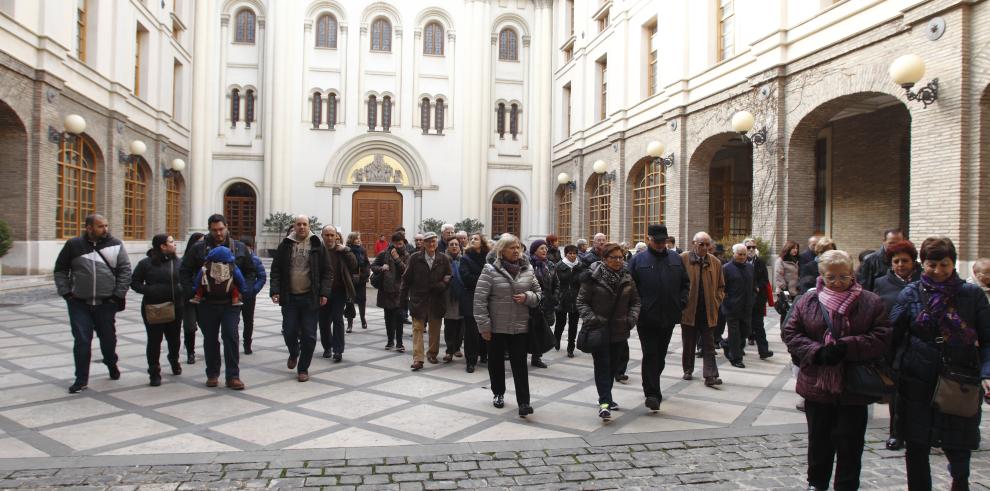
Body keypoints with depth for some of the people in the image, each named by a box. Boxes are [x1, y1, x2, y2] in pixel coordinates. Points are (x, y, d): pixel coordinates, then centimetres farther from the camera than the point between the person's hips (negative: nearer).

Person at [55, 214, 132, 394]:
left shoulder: (115, 244, 0)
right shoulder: (74, 245, 2)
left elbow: (125, 270, -2)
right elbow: (60, 270, 9)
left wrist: (118, 295, -7)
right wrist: (66, 292, 0)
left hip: (106, 303, 0)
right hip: (79, 303, 0)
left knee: (108, 338, 13)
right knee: (82, 341, 0)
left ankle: (112, 365, 38)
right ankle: (81, 379, 10)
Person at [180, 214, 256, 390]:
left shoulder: (239, 248, 4)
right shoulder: (199, 248, 2)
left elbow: (250, 271, 10)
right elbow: (184, 271, 7)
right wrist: (191, 291, -4)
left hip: (231, 302, -1)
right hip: (207, 303, 1)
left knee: (231, 336, -5)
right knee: (210, 339, 11)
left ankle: (233, 376, 2)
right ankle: (212, 374, 25)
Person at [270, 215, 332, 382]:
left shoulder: (317, 245, 2)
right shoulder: (285, 245, 6)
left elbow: (327, 271, 1)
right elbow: (276, 270, 6)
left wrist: (324, 293, -8)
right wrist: (275, 290, -6)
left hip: (310, 298, -1)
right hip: (289, 297, 1)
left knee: (309, 335, 2)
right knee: (289, 332, 4)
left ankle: (303, 368, 16)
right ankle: (294, 353, 36)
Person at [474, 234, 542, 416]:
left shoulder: (527, 270, 3)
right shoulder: (490, 270, -8)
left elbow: (538, 293, 11)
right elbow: (480, 299, -10)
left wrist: (527, 297, -12)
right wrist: (484, 326, -12)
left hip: (520, 327, 1)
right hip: (496, 327, -1)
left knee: (520, 364, -1)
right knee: (496, 362, 14)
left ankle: (524, 402, 2)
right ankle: (498, 393, 34)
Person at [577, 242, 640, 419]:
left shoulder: (627, 277, 6)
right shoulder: (593, 277, -8)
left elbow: (635, 301, 14)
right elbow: (582, 301, -5)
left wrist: (633, 317, -2)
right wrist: (590, 318, -18)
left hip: (620, 330, 5)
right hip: (599, 329, -5)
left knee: (613, 365, 13)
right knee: (602, 365, -8)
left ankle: (605, 397, 29)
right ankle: (604, 402, -8)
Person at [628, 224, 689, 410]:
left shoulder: (676, 259, 9)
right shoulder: (638, 260, -2)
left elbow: (685, 283, 15)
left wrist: (682, 302, 2)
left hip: (669, 317, 4)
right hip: (646, 317, -4)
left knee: (660, 354, 16)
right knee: (651, 355, -6)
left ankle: (652, 387, 33)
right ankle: (652, 394, -4)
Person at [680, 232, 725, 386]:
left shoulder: (715, 262, 6)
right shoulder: (683, 259, -5)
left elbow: (721, 286, 13)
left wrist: (716, 303, 2)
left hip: (708, 312, 2)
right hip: (688, 310, -2)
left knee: (709, 346, 2)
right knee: (688, 343, 11)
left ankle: (710, 376, 3)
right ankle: (688, 370, 26)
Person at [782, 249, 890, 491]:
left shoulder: (870, 302, -4)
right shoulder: (807, 301, 0)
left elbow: (882, 337, -10)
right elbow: (790, 333, -1)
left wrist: (846, 347, -22)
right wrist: (817, 352, -16)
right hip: (817, 386, 2)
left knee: (850, 444, 10)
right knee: (819, 441, 18)